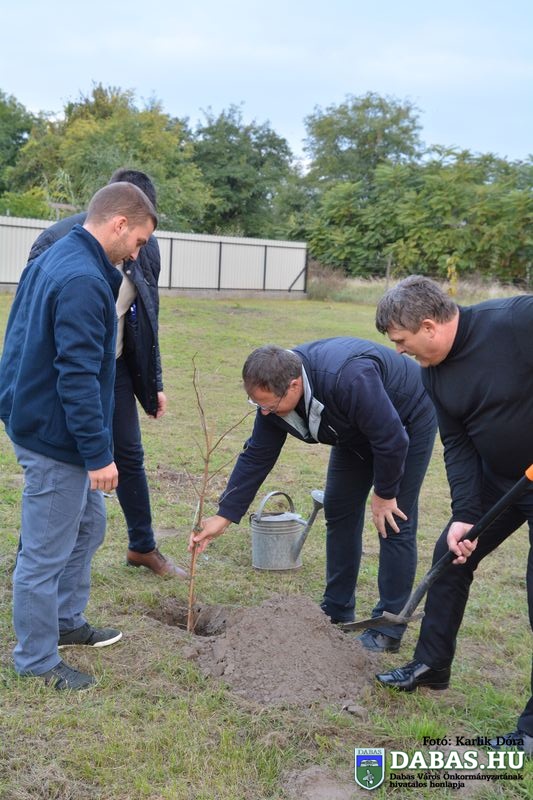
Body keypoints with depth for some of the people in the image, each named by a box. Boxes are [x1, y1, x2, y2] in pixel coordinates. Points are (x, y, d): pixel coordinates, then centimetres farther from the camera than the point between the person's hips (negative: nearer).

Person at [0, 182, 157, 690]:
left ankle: (66, 621, 38)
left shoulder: (53, 260, 9)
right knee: (45, 554, 4)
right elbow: (78, 377, -26)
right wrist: (99, 454, -22)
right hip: (56, 439, -10)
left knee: (87, 526, 23)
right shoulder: (83, 281, -23)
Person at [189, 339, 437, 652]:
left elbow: (392, 440, -34)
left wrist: (384, 494, -18)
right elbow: (257, 456, -12)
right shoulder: (274, 392, -20)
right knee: (339, 511, 7)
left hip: (407, 421, -7)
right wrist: (224, 516, -14)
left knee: (394, 523, -7)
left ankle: (388, 630, 3)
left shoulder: (348, 379, -43)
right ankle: (336, 613, 19)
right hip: (358, 429, 7)